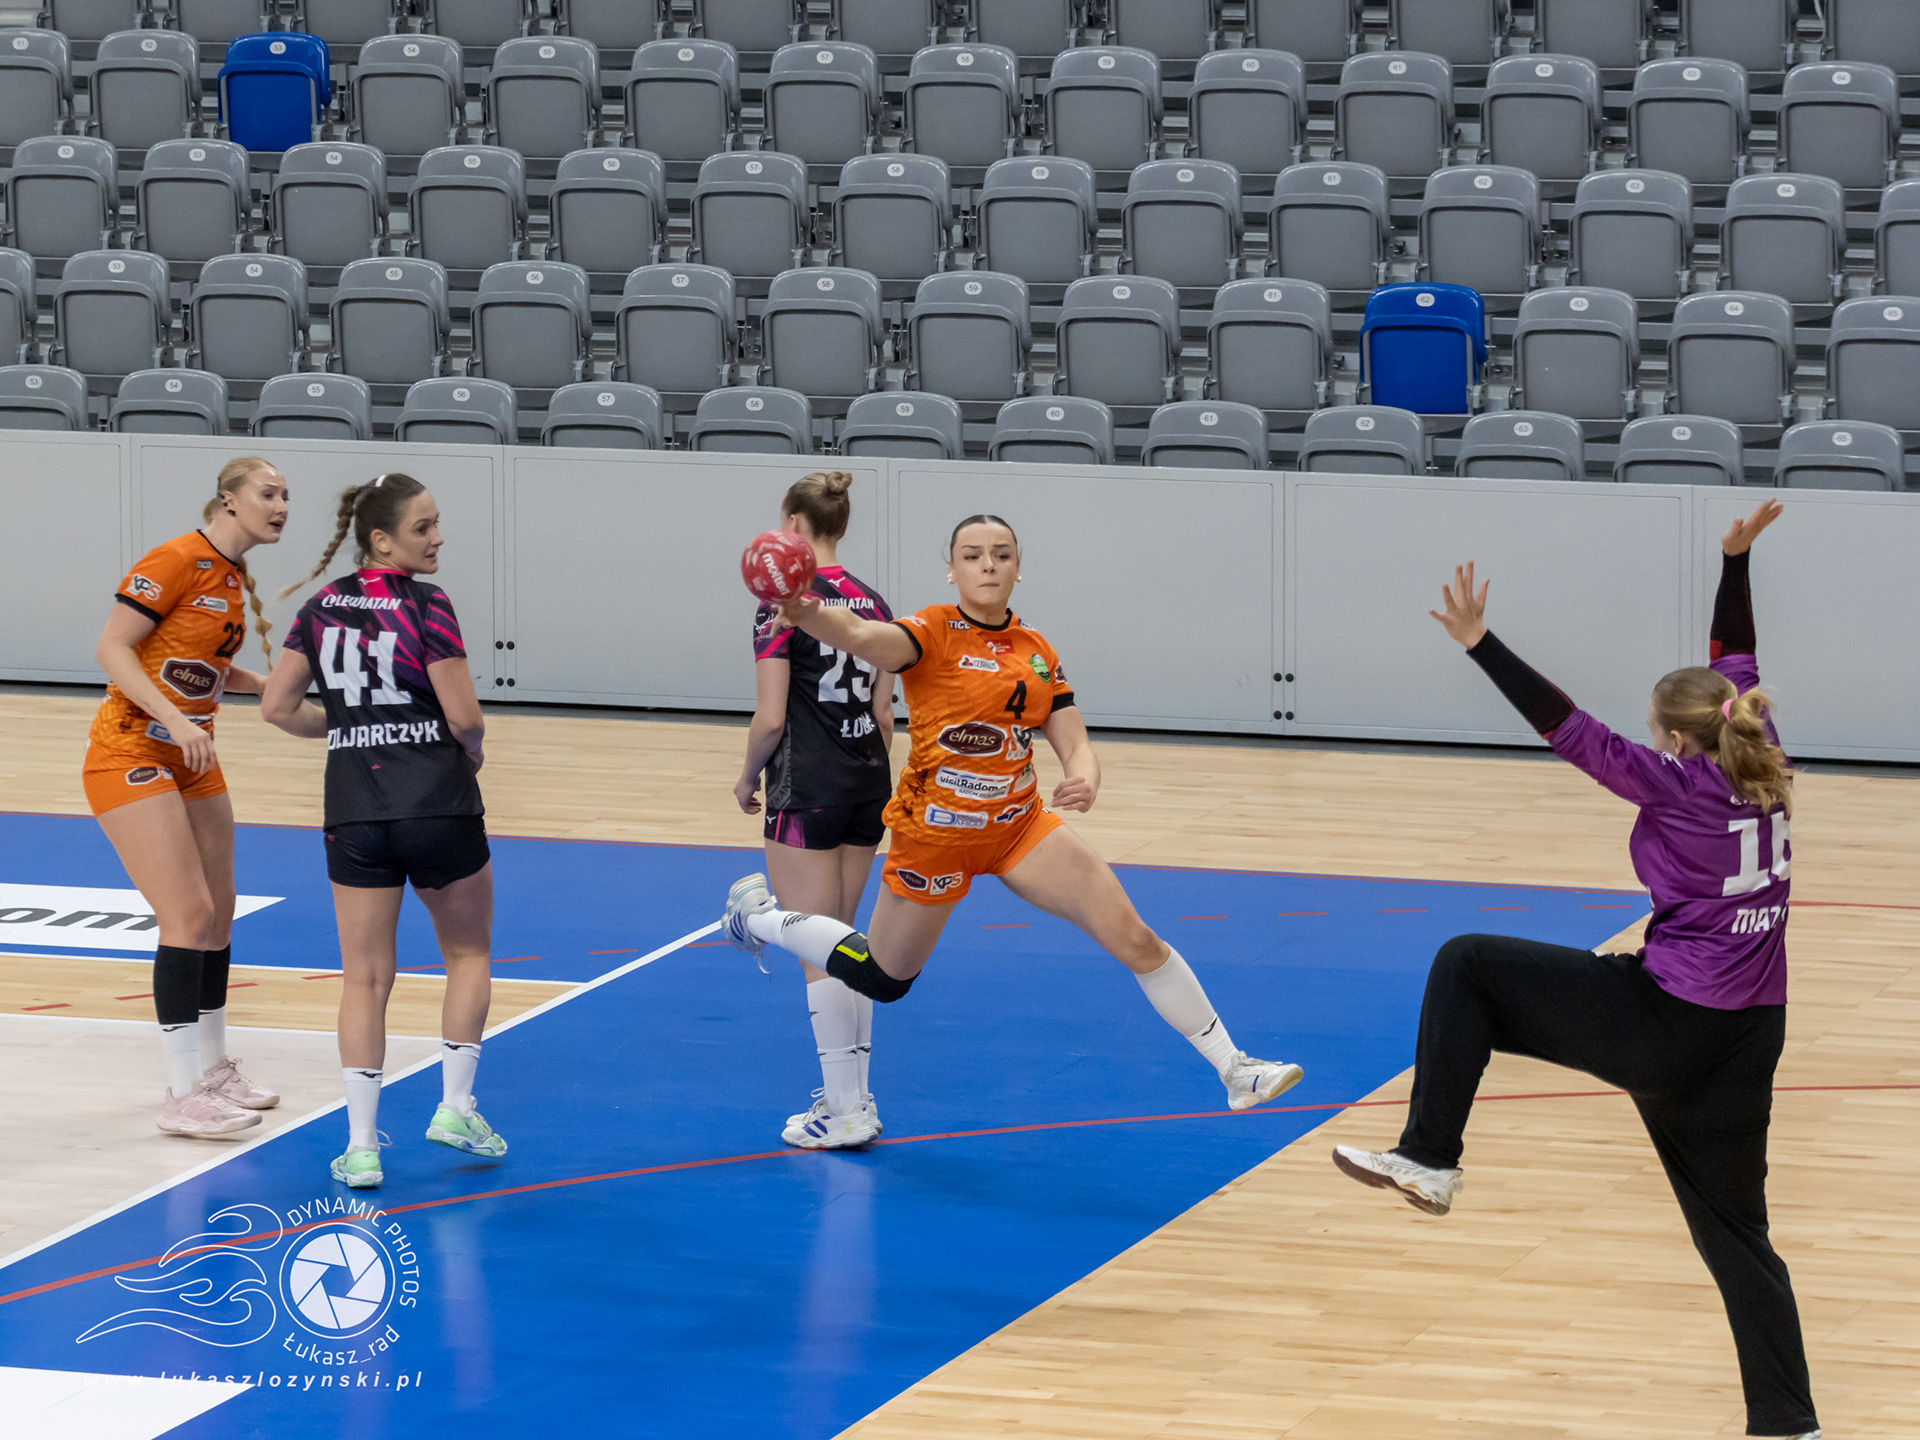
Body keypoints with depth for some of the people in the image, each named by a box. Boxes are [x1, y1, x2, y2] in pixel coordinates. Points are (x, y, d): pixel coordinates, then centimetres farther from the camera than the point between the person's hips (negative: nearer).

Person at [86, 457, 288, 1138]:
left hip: (191, 758, 9)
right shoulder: (178, 561, -17)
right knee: (188, 915, -15)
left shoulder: (234, 577, 9)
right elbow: (113, 649, -20)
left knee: (217, 914, 12)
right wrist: (176, 719, -28)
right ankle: (184, 1096, -13)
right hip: (131, 752, -9)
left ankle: (211, 1068, 27)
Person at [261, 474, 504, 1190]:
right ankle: (455, 1105, 14)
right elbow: (464, 715, -15)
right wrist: (471, 751, 7)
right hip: (438, 803, -4)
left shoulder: (323, 608, 5)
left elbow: (279, 706, 4)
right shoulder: (425, 605, -11)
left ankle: (361, 1144, 1)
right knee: (468, 952, 19)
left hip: (355, 812, 4)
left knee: (365, 976, 7)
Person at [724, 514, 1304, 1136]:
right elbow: (865, 638, -36)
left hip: (1020, 824, 4)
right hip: (935, 832, -4)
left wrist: (1085, 780, -24)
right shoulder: (936, 633, -14)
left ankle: (1233, 1069, 6)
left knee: (1135, 939, -4)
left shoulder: (1036, 652, 2)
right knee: (882, 979, 11)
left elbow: (1075, 745, 1)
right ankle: (758, 914, 37)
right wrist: (807, 614, -59)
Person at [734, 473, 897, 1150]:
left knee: (818, 953, -2)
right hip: (867, 787, 7)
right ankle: (855, 1094, 19)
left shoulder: (783, 605, -13)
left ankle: (844, 1113, -1)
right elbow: (883, 713, 10)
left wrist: (748, 778, 2)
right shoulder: (871, 602, 7)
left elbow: (771, 718, -15)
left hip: (806, 791, -7)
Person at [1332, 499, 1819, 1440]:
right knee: (1735, 1230, 15)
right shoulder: (1760, 769, 6)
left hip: (1661, 1025, -7)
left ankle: (1429, 1158, 4)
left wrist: (1479, 645, -11)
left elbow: (1568, 728, -13)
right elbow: (1734, 661, 22)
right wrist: (1737, 561, 25)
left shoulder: (1680, 786, -10)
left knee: (1466, 966, 6)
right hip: (1747, 1040, 7)